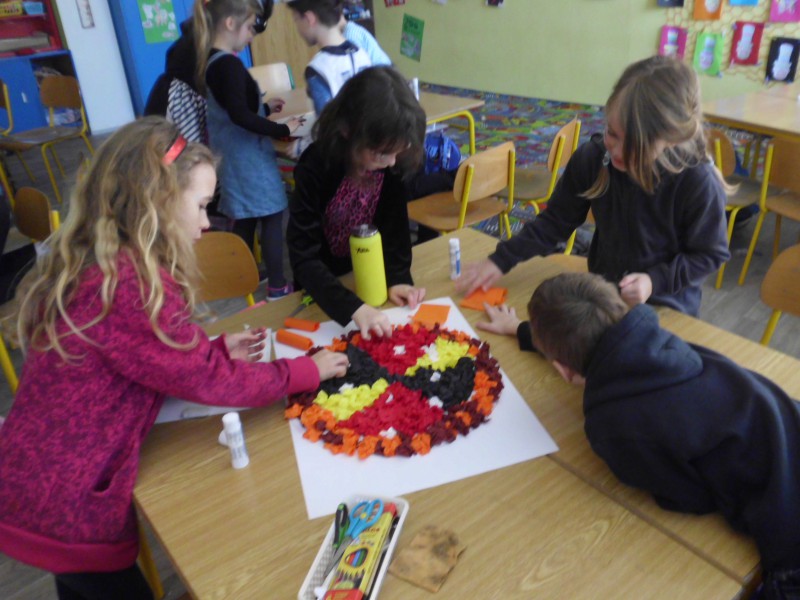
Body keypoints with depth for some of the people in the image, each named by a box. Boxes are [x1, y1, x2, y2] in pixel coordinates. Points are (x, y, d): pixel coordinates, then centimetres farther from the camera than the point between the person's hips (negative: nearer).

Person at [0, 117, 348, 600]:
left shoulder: (93, 263, 0)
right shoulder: (131, 285, -29)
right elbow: (209, 380, -20)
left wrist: (218, 350, 2)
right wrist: (308, 371, -9)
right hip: (60, 507, -8)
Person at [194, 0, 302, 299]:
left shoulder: (211, 61, 10)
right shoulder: (229, 64, -20)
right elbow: (240, 116, -29)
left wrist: (265, 108, 23)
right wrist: (282, 129, -21)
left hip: (234, 154, 9)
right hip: (249, 155, -9)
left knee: (245, 217, 18)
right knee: (271, 216, 0)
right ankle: (277, 287, 6)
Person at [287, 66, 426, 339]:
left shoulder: (393, 162, -22)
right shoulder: (315, 167, -33)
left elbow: (395, 224, -12)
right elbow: (303, 257, -36)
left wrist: (397, 277, -27)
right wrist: (353, 307, -47)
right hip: (324, 283, -3)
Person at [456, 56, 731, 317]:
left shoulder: (699, 183, -24)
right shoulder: (593, 158, -16)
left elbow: (710, 254, -10)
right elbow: (556, 221, -5)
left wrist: (655, 281, -23)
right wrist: (500, 260, -11)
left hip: (667, 310, -1)